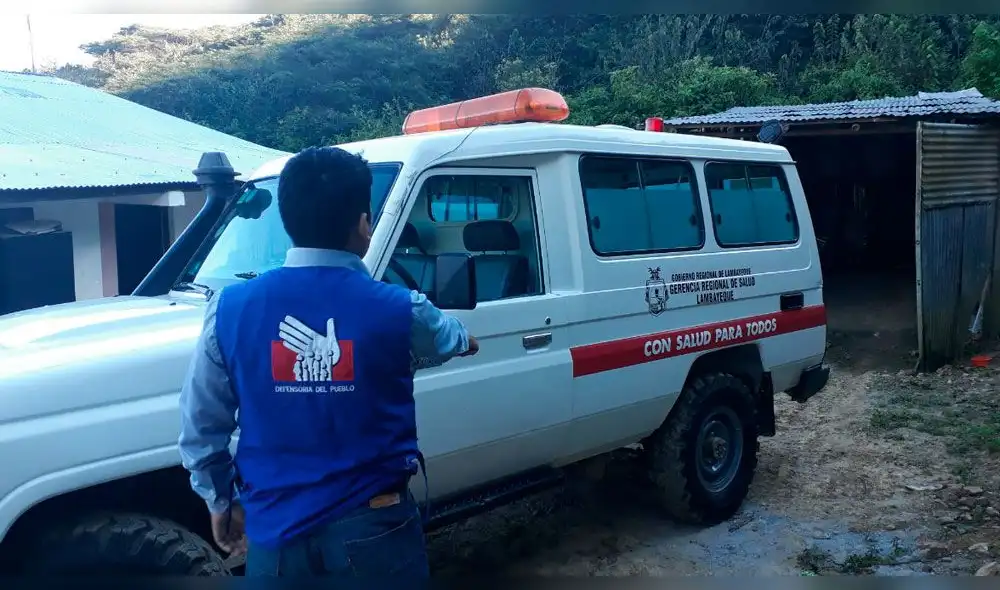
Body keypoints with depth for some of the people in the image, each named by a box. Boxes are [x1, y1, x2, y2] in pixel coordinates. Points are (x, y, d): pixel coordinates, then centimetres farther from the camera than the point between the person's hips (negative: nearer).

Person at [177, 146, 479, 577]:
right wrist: (465, 339, 38)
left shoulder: (231, 309, -9)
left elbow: (200, 429, 0)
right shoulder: (398, 310, -11)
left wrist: (220, 501, 17)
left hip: (277, 530, 2)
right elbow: (451, 340, 14)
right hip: (373, 527, -1)